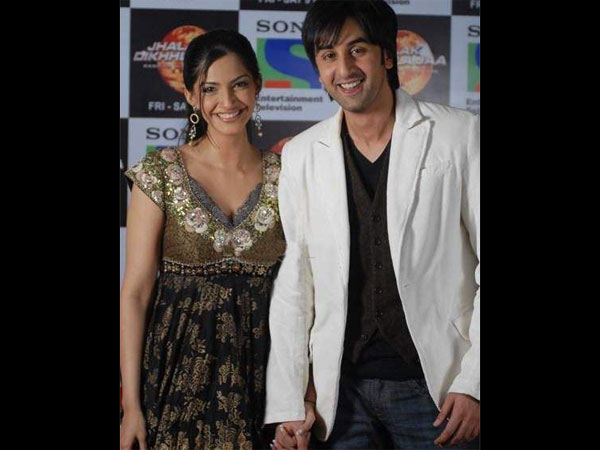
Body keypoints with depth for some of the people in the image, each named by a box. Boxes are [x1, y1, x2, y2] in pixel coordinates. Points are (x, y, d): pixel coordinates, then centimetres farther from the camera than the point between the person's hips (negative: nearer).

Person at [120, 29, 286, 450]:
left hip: (262, 367, 2)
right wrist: (131, 404, -9)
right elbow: (135, 291, -5)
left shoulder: (284, 175, 1)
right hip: (181, 366, -1)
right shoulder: (160, 173, -4)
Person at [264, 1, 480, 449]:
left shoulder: (460, 135, -3)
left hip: (435, 386, -2)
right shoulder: (300, 155, 6)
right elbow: (293, 282, 6)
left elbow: (486, 264, -4)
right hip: (341, 391, 2)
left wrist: (473, 383, -10)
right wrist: (287, 404, 2)